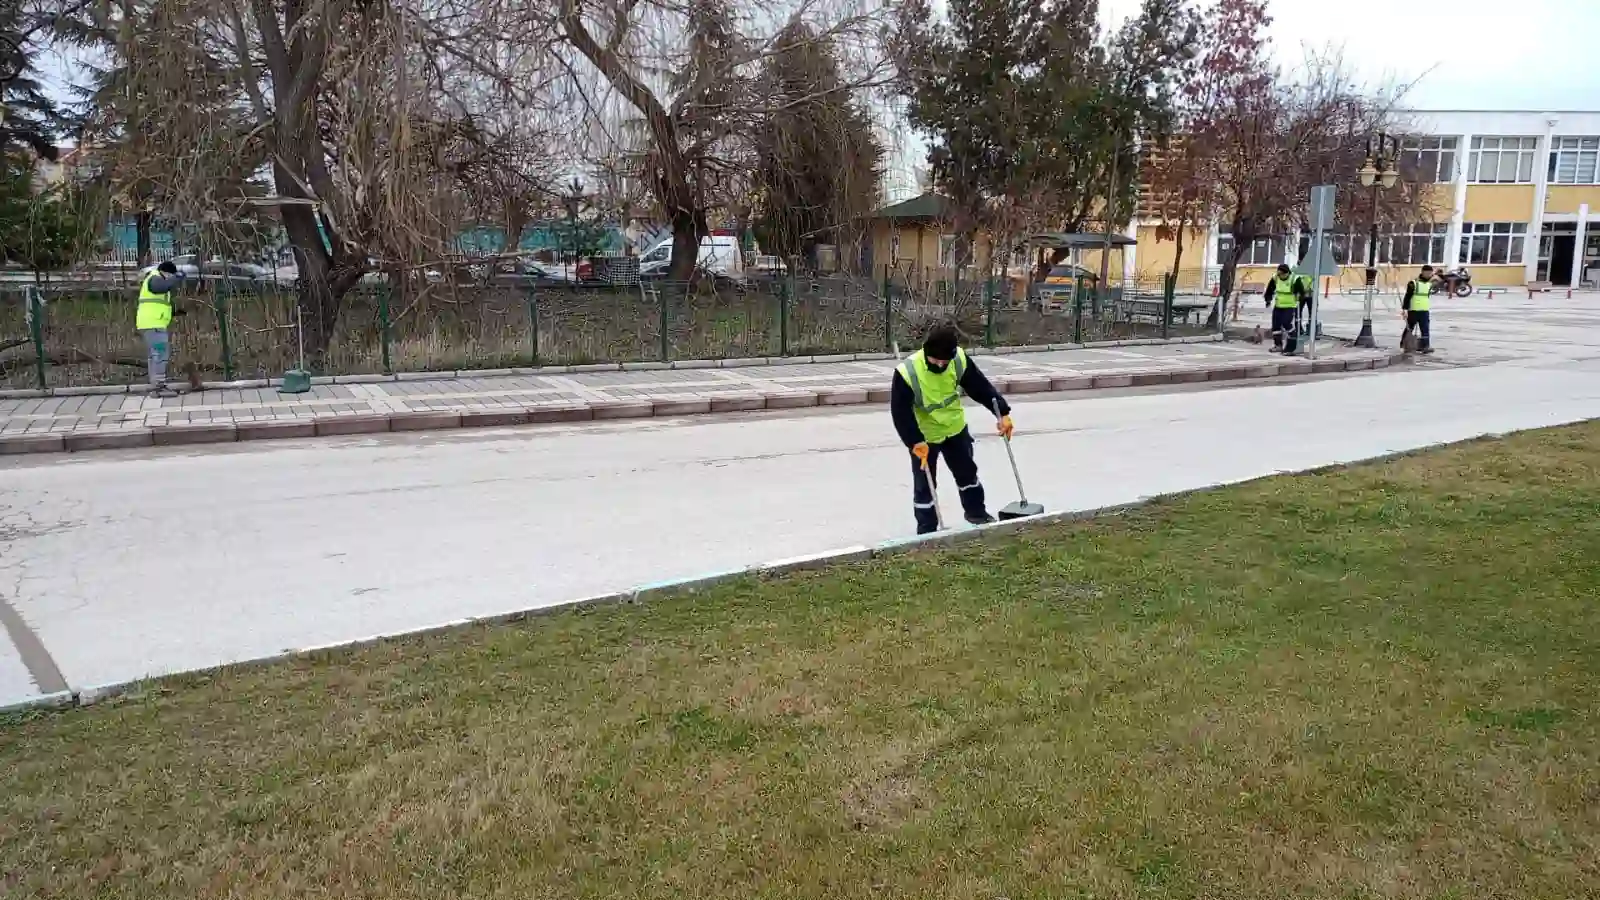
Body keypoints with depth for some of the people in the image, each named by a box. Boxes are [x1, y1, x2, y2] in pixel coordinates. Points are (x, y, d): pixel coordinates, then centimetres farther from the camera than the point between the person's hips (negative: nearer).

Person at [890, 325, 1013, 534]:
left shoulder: (960, 360, -21)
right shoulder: (907, 372, -32)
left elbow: (981, 387, -10)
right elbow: (900, 412, -27)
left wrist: (1002, 413, -15)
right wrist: (915, 441, -34)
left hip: (955, 428, 4)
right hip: (924, 435, -4)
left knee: (967, 472, 20)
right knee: (924, 485, 4)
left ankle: (976, 512, 42)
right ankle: (926, 532, 17)